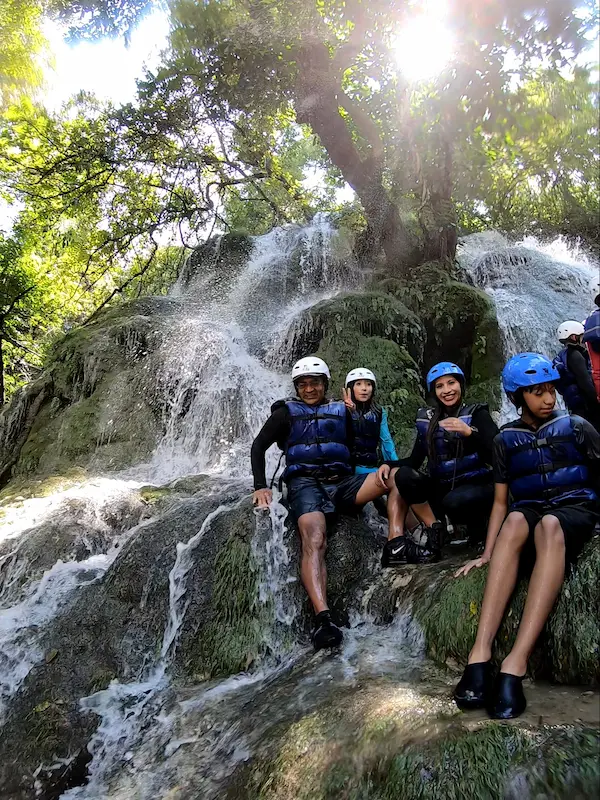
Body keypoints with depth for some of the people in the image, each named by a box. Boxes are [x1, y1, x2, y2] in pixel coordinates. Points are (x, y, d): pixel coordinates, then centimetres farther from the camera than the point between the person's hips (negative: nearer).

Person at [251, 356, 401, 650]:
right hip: (305, 484, -3)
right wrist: (260, 486, -2)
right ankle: (323, 618, -44)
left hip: (341, 482, 4)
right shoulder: (286, 412, 13)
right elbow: (258, 446, 10)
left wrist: (380, 469, 5)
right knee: (314, 542, -32)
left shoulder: (341, 411, 21)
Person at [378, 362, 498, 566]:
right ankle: (435, 531, -13)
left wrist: (469, 432, -30)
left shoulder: (477, 414, -3)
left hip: (478, 486, -3)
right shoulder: (427, 419, 8)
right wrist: (389, 464, -12)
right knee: (403, 475, -22)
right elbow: (415, 460, 6)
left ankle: (477, 523, -2)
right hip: (442, 488, 4)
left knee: (454, 502, -37)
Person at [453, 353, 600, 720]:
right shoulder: (506, 439, 13)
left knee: (548, 525, -38)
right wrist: (487, 553, 1)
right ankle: (480, 654, -46)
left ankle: (515, 664, -49)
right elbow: (501, 502, 11)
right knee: (515, 521, -36)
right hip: (529, 513, 2)